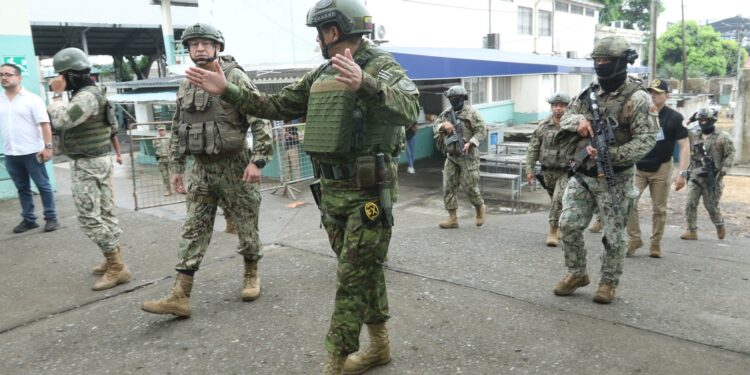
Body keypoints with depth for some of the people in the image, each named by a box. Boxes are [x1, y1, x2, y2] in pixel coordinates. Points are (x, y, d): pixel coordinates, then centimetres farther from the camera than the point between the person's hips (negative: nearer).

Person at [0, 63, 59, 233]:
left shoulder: (32, 99, -4)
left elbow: (45, 124, -8)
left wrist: (47, 146, -15)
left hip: (31, 152, -5)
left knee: (43, 186, 2)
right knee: (22, 188, 12)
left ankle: (51, 218, 9)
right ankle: (28, 219, 20)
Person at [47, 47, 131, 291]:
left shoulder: (86, 96, -18)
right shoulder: (89, 94, 15)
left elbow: (61, 121, -27)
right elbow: (113, 126, 22)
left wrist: (57, 94, -16)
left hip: (87, 164, -11)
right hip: (97, 160, 11)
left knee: (90, 218, -9)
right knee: (105, 213, 13)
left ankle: (117, 268, -8)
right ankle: (113, 261, 20)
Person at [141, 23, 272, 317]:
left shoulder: (235, 77, -8)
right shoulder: (186, 86, 11)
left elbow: (260, 120, -14)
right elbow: (177, 130, 17)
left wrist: (257, 160, -20)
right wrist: (175, 167, 13)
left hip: (233, 165, -5)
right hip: (201, 168, 6)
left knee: (246, 225, 7)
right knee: (193, 230, 3)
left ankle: (251, 275, 28)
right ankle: (180, 296, 5)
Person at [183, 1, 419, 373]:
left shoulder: (380, 65, -10)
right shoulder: (320, 75, 13)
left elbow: (408, 110, -27)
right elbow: (277, 106, 18)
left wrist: (365, 85, -44)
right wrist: (227, 90, 11)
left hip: (368, 191, -7)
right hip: (332, 190, 8)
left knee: (353, 277, -1)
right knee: (362, 271, 16)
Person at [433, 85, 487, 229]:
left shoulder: (471, 112, -8)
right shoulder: (447, 113, 10)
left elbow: (482, 131, -10)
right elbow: (435, 126, 11)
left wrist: (470, 143, -23)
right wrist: (443, 125, -11)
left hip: (467, 156, -6)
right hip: (451, 155, 6)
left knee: (470, 186, -2)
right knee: (448, 187, 2)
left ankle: (480, 208, 26)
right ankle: (452, 218, 8)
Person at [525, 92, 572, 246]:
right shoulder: (543, 126, 1)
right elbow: (533, 149, 3)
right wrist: (529, 169, 1)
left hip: (566, 172, -3)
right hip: (548, 171, 3)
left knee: (559, 199, -18)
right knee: (556, 201, 16)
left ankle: (553, 231, -6)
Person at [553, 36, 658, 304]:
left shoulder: (636, 98, -13)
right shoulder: (590, 93, 7)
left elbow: (646, 140, -17)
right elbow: (565, 118, 13)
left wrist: (609, 155, -28)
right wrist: (578, 120, -11)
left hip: (614, 179, -5)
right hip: (582, 175, 5)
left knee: (614, 235, 6)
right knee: (569, 225, 3)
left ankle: (609, 283, 24)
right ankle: (577, 274, 22)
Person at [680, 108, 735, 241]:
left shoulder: (723, 137, -3)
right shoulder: (693, 136, 8)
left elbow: (730, 155, -5)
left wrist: (722, 171, -14)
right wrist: (689, 122, -1)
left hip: (712, 177, -3)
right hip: (695, 175, 3)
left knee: (711, 205, 5)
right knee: (691, 204, -3)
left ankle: (720, 226, 32)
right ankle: (692, 231, 5)